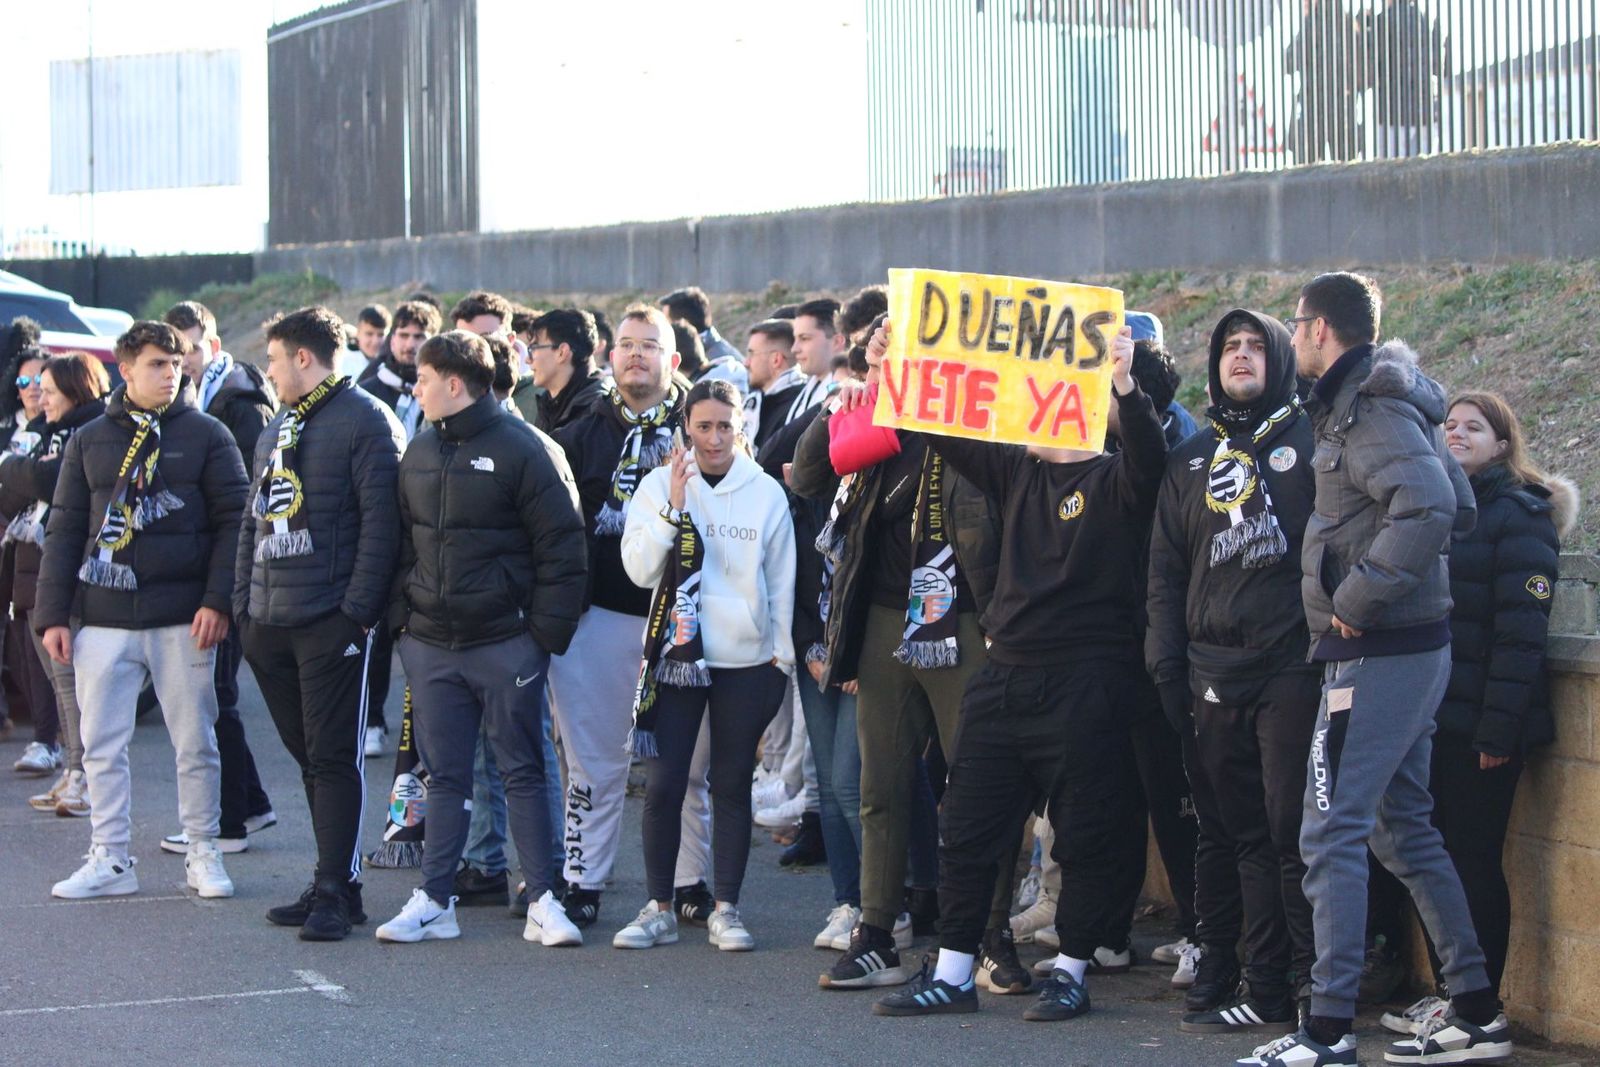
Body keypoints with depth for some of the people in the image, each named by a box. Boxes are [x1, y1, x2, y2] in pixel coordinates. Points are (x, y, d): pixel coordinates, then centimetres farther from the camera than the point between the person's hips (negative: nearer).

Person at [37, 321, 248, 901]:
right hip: (103, 619, 2)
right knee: (101, 744, 3)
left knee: (196, 743, 3)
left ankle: (203, 854, 14)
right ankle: (109, 859, 11)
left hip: (182, 620, -2)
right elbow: (64, 531, 10)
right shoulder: (90, 441, 10)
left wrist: (217, 602, -12)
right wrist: (53, 613, 2)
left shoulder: (207, 435, 3)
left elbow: (232, 523, -1)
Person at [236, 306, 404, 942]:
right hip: (271, 624, 8)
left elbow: (381, 524, -13)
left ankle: (336, 890, -5)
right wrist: (244, 603, 14)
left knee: (334, 758, -6)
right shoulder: (276, 430, 19)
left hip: (330, 623, -8)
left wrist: (357, 610, -18)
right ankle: (334, 882, 15)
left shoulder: (364, 422, -7)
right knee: (308, 757, 10)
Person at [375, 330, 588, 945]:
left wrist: (546, 632, -12)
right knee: (445, 776, 9)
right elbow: (401, 541, 18)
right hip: (430, 643, 5)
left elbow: (560, 547, -9)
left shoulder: (524, 450, -8)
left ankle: (543, 901, 6)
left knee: (523, 772, 1)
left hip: (504, 642, -5)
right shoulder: (420, 453, 10)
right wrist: (400, 614, 7)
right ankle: (435, 900, 13)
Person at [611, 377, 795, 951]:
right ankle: (659, 908, 9)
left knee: (732, 784, 7)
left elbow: (781, 582, 7)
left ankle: (726, 910, 14)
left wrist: (782, 656, 5)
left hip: (747, 661, 0)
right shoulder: (660, 485, 1)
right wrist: (673, 509, -16)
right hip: (677, 656, 0)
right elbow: (640, 569, -7)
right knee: (663, 785, -2)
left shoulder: (766, 493, 2)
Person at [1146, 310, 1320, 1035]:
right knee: (1229, 833, 4)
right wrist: (1166, 662, 8)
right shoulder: (1190, 460, 18)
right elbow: (1166, 567, 18)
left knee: (1291, 831, -7)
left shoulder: (1308, 442, 5)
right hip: (1211, 671, 5)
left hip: (1290, 666, -4)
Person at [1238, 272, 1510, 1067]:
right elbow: (1458, 507, 21)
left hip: (1376, 653, -10)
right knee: (1404, 829, 16)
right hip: (1413, 646, 10)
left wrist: (1357, 597, -22)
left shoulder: (1370, 410, -14)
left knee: (1332, 833, -10)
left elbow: (1431, 507, -29)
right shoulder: (1381, 402, 16)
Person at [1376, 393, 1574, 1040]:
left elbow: (1521, 629, -13)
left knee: (1472, 861, -4)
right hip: (1429, 718, 7)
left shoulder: (1518, 514, -6)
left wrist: (1500, 726, -19)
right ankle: (1448, 993, 16)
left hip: (1479, 725, -7)